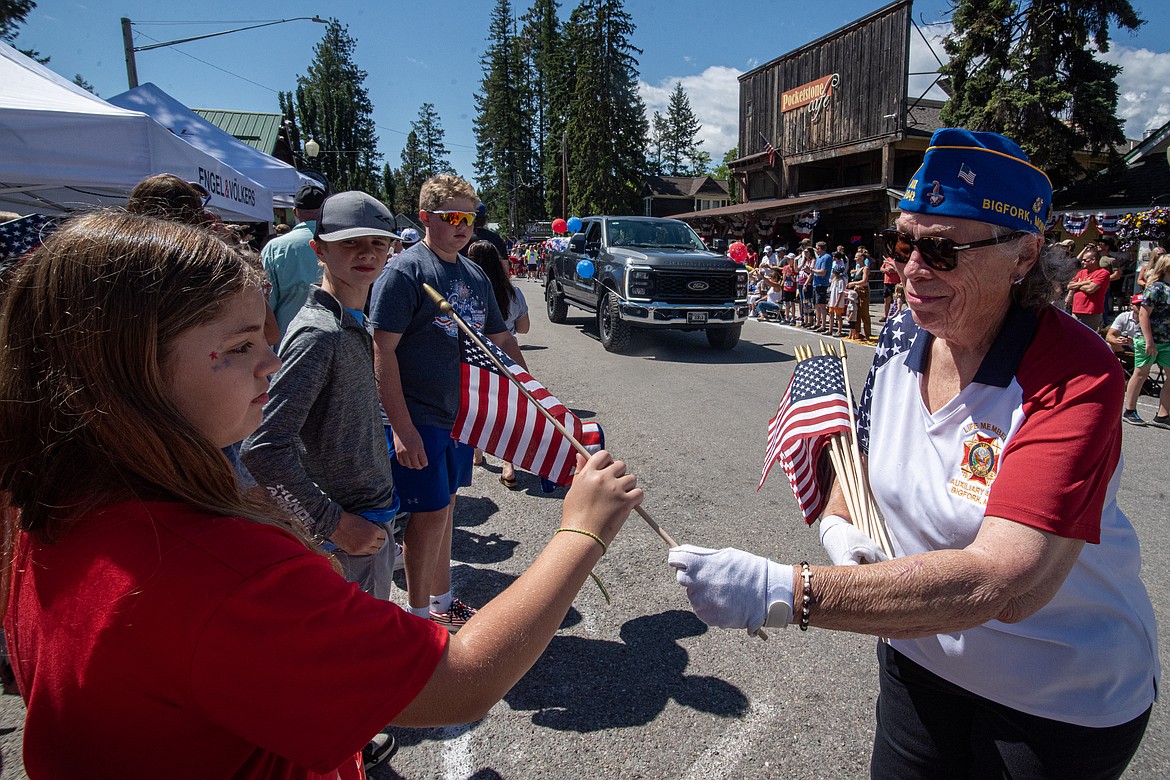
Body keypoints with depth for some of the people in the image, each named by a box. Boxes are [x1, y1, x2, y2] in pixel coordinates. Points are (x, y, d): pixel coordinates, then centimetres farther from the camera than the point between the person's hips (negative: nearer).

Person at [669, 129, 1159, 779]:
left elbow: (1001, 582, -39)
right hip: (919, 657, 5)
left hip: (1064, 699, -4)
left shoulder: (1077, 376, -28)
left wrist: (783, 593, -45)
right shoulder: (901, 340, -9)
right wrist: (839, 524, -15)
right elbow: (861, 452, 7)